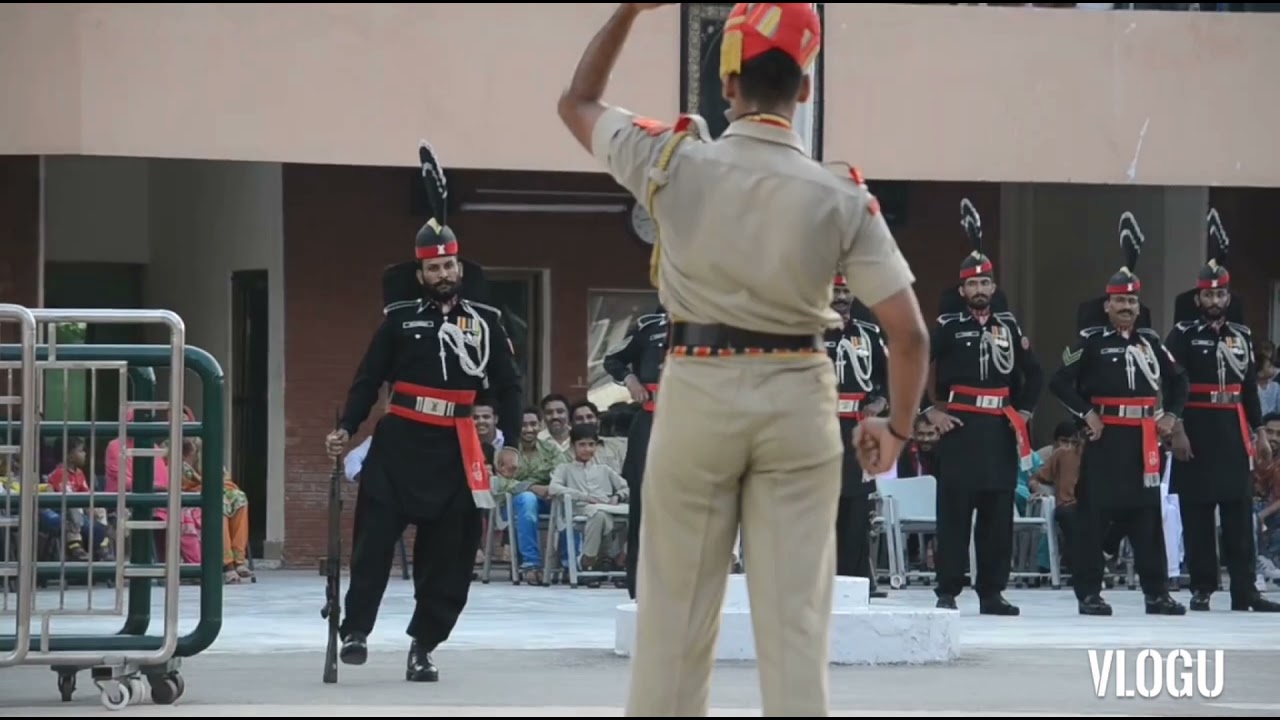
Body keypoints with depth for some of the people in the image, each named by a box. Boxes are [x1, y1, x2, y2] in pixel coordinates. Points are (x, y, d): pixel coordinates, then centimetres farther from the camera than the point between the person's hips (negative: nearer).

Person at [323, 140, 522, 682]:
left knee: (449, 553, 2)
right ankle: (355, 630, -5)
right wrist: (346, 428, -8)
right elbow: (369, 379, 5)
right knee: (375, 536, -9)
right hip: (399, 441, -1)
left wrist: (510, 440, -2)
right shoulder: (400, 321, 5)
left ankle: (423, 646, 9)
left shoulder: (485, 323, 7)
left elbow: (507, 386, 8)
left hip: (456, 449, 1)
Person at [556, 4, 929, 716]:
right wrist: (898, 426, 6)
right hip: (797, 398, 0)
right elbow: (909, 332, -10)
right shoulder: (841, 195, -9)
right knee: (796, 616, 4)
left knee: (676, 609, 9)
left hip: (699, 391, 0)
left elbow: (578, 103, 12)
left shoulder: (676, 160, -8)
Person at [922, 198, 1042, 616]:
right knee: (954, 512, -5)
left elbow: (1034, 374, 23)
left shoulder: (1009, 327, 13)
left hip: (1000, 434, 4)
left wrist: (1024, 411, 13)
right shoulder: (948, 327, 0)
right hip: (959, 429, -4)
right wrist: (930, 411, -6)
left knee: (998, 515, 4)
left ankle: (992, 592, 8)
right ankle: (948, 592, -4)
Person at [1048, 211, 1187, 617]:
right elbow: (1060, 382, -7)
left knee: (1147, 514, 7)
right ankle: (1088, 594, -1)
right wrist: (1086, 413, -13)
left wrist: (1171, 415, 10)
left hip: (1143, 440, 5)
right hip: (1104, 438, -5)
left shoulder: (1150, 341, 13)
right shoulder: (1090, 341, -2)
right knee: (1092, 513, -5)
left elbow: (1177, 380, 24)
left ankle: (1157, 594, 11)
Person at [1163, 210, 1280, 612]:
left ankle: (1244, 590, 1)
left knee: (1239, 513, 1)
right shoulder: (1183, 335, -2)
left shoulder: (1242, 336, 13)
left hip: (1233, 431, 4)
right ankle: (1202, 588, 7)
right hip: (1196, 429, -4)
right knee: (1196, 515, 1)